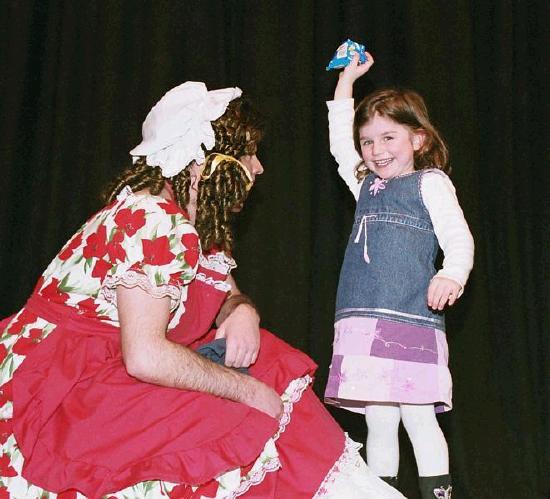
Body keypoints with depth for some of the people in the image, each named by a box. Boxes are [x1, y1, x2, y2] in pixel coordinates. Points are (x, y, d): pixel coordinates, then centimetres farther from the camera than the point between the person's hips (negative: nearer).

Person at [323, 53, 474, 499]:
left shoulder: (431, 182, 6)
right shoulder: (367, 186, 22)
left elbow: (458, 238, -5)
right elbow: (340, 142, 32)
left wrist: (452, 275, -25)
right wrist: (346, 82, 31)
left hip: (411, 319, -5)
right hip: (363, 321, 5)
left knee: (419, 418, -7)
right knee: (378, 423, 6)